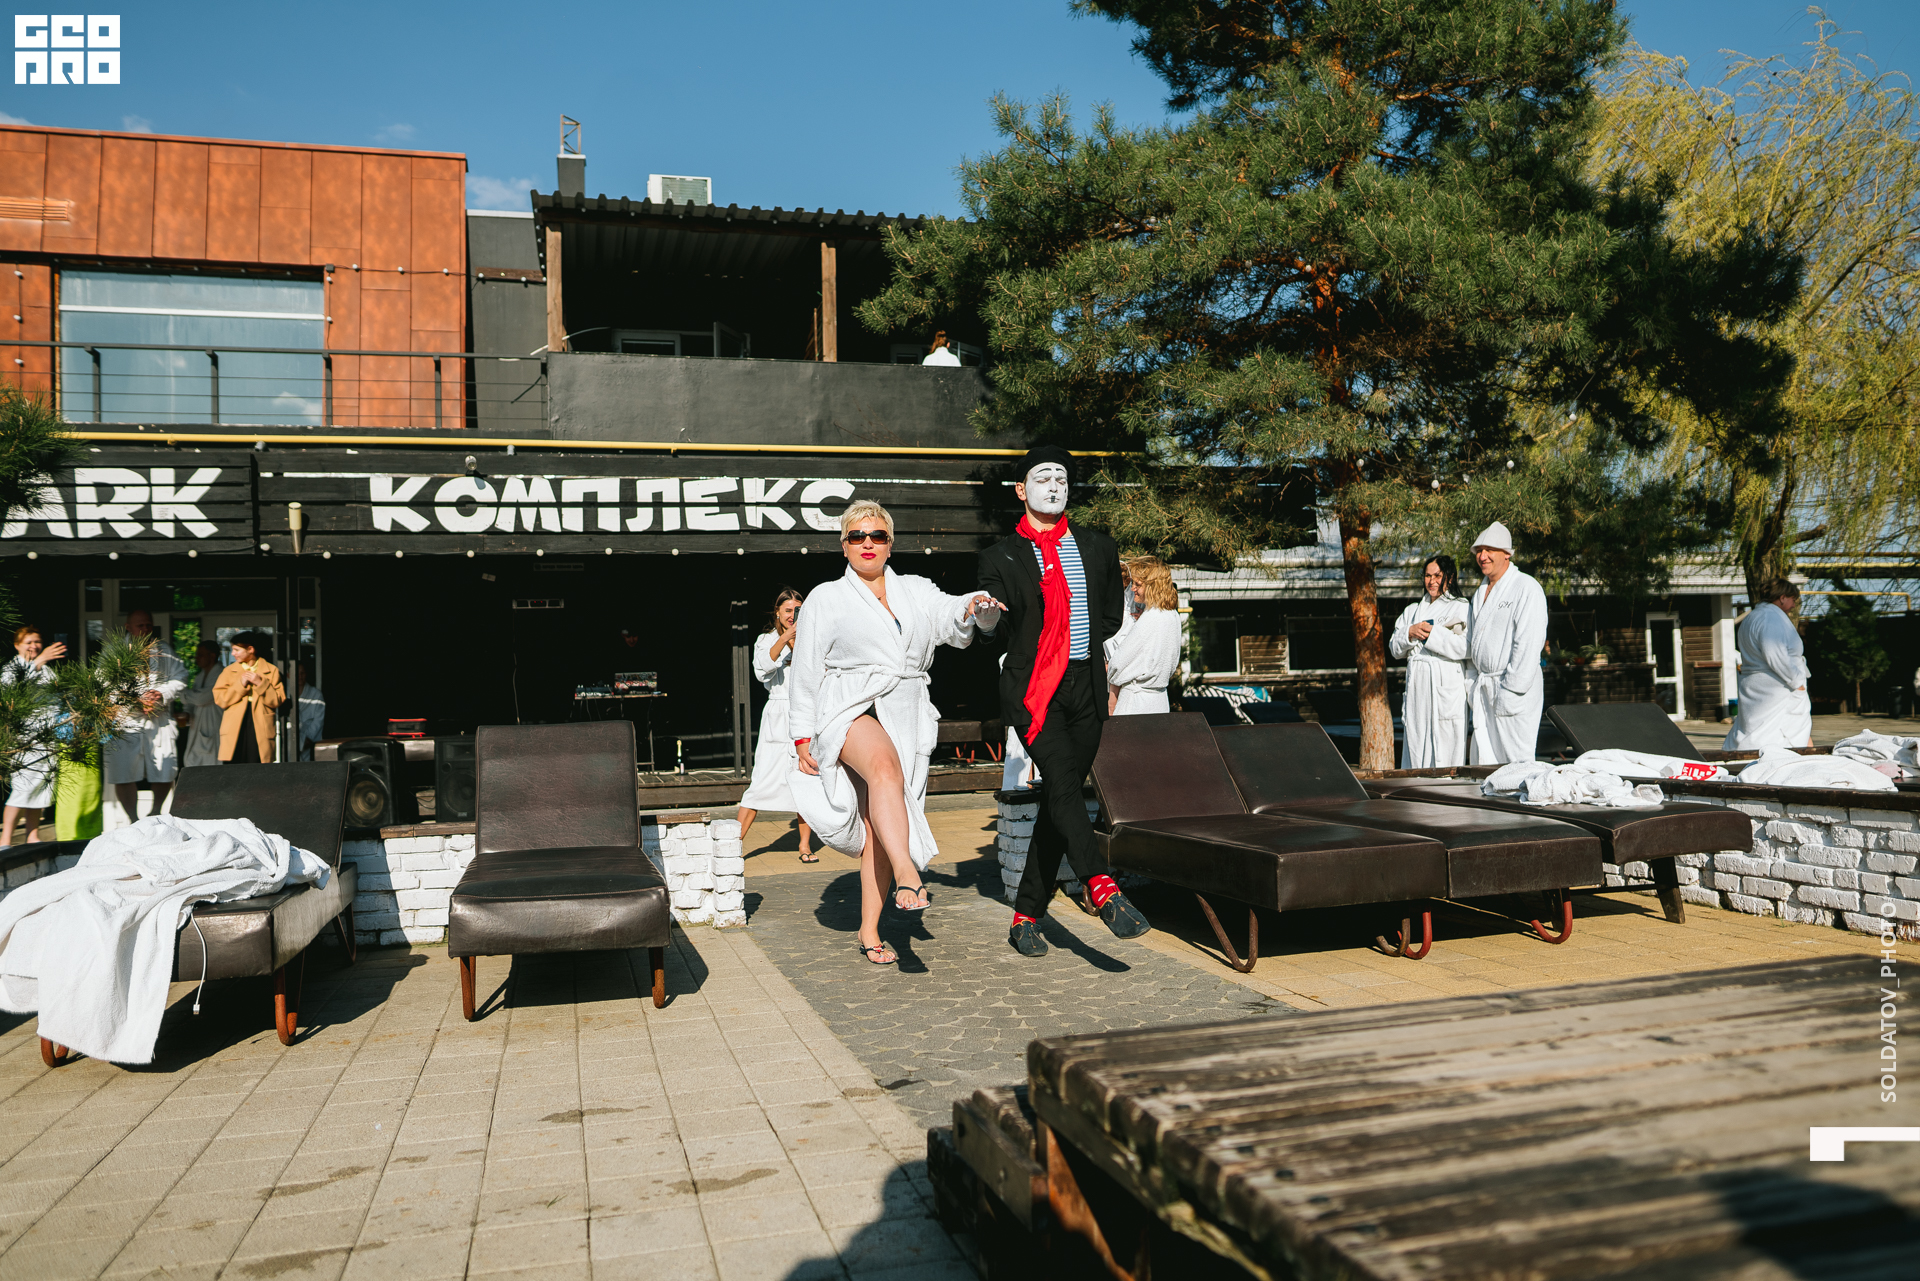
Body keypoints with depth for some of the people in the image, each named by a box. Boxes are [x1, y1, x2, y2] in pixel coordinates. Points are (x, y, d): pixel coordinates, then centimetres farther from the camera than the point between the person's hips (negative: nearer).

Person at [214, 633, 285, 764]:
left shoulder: (271, 671, 8)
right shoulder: (229, 671, 14)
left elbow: (277, 701, 1)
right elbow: (219, 699, 4)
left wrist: (260, 683, -8)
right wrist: (240, 684, -6)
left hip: (260, 729, -2)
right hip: (235, 728, 2)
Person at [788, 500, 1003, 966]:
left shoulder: (917, 591, 17)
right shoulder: (826, 599, 10)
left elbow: (954, 617, 4)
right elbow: (805, 672, 8)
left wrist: (976, 606, -20)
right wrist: (802, 737, 2)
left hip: (904, 720, 3)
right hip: (849, 713, -3)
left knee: (881, 824, 1)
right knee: (884, 766, -36)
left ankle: (869, 931, 10)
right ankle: (906, 874, -48)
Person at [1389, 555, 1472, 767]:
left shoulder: (1461, 609, 3)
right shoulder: (1412, 610, 21)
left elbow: (1467, 647, -11)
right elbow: (1394, 648, 15)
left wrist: (1433, 634, -12)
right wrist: (1410, 633, -4)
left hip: (1447, 690, -5)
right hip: (1417, 689, 5)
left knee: (1445, 756, -7)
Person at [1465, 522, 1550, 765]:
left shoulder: (1526, 588, -8)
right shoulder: (1481, 593, 19)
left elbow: (1529, 645, -15)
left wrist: (1509, 691, -18)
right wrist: (1473, 688, 13)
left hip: (1514, 689, -8)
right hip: (1483, 688, 8)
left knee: (1515, 762, -7)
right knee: (1484, 763, 5)